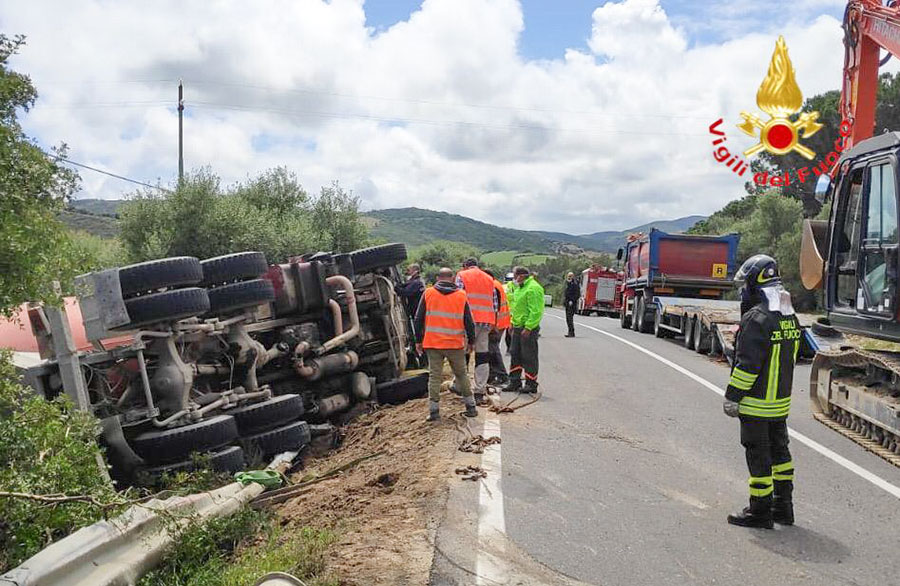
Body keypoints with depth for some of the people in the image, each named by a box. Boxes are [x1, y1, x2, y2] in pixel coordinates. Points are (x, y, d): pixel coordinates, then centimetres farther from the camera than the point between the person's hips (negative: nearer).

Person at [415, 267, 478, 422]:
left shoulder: (428, 293, 2)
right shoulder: (461, 295, 2)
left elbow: (419, 319, 2)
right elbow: (469, 322, 4)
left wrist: (418, 340, 9)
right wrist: (471, 342, 14)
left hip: (433, 343, -1)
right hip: (456, 345, 1)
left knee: (434, 376, 4)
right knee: (461, 374, 14)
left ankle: (434, 410, 1)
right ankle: (470, 407, 18)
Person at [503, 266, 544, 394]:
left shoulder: (533, 288, -17)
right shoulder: (520, 287, 16)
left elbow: (535, 311, -22)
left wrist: (528, 328, -23)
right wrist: (513, 322, 20)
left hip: (528, 328, -10)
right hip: (517, 327, 10)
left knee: (529, 357, -2)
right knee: (515, 355, 13)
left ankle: (531, 384, 7)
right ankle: (515, 382, 22)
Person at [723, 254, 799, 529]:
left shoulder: (756, 319, -20)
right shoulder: (790, 318, 7)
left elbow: (747, 364, -22)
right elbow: (791, 356, 14)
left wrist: (732, 397, -14)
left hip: (756, 403, -8)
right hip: (782, 401, 9)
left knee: (758, 455, 1)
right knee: (779, 451, 18)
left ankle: (760, 512, 10)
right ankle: (783, 506, 28)